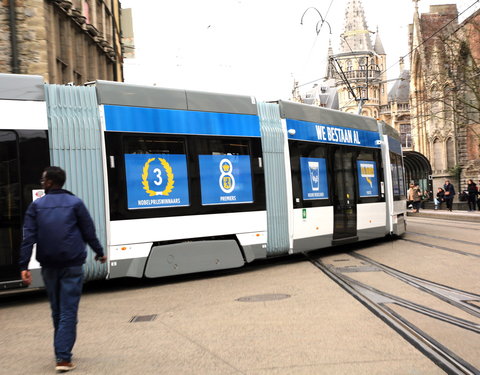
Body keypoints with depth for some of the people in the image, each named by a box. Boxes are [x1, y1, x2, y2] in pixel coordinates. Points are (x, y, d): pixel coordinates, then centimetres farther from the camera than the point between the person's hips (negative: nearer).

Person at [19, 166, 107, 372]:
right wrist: (99, 253, 16)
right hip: (72, 265, -2)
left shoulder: (36, 205, 4)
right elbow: (89, 232, 2)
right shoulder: (75, 203, 1)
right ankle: (63, 358, -7)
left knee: (56, 311, 16)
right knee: (68, 311, -1)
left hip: (49, 266, 2)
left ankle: (62, 353, 26)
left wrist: (24, 266, -6)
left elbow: (29, 237, -4)